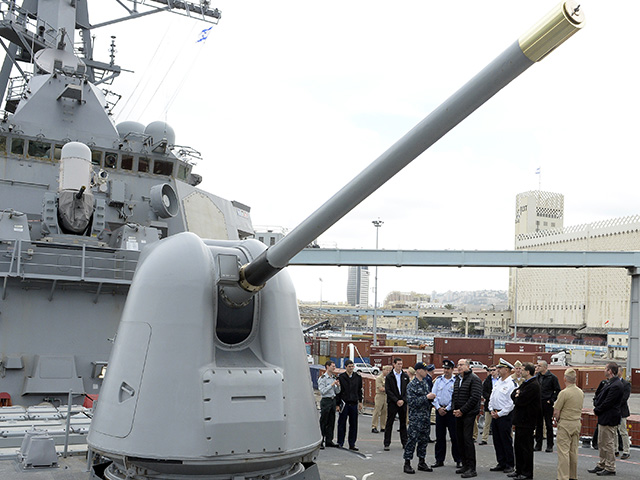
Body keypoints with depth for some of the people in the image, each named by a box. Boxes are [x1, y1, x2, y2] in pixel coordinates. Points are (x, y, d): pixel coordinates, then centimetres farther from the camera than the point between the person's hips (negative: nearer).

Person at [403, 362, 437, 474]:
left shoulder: (425, 383, 12)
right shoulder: (411, 385, -12)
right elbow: (412, 402, -20)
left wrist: (431, 397, 0)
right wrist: (426, 397, -20)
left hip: (425, 417, 7)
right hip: (415, 417, -7)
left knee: (423, 440, 12)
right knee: (412, 440, -5)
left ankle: (421, 462, 21)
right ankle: (407, 464, 2)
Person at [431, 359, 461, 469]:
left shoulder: (456, 381, -5)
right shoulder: (438, 380, 9)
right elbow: (434, 395, 8)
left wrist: (447, 409, -9)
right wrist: (438, 408, -4)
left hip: (451, 410, -4)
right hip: (439, 410, 4)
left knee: (455, 436, -1)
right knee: (440, 436, 7)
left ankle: (458, 460, 8)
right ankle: (439, 460, 15)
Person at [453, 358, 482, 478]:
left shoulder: (474, 379, -9)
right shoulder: (457, 379, 16)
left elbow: (475, 397, -16)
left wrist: (462, 410, -15)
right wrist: (455, 409, 6)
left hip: (468, 413, -8)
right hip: (458, 414, 8)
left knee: (467, 438, -11)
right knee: (460, 438, 9)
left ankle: (472, 468, -7)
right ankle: (465, 465, 19)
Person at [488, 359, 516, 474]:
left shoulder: (511, 384, -13)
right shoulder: (497, 382, 13)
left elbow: (511, 403, -16)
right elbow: (492, 397, 18)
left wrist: (499, 414, -14)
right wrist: (491, 410, 4)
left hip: (505, 416, -8)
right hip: (495, 415, 8)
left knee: (506, 440, -3)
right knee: (497, 440, 11)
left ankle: (510, 465, 8)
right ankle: (501, 463, 20)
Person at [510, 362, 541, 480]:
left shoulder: (533, 385, -18)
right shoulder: (525, 383, 15)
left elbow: (520, 401, -22)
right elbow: (513, 395, 13)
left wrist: (517, 397, -2)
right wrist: (517, 395, -7)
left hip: (526, 421, -10)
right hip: (521, 420, 10)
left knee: (526, 447, -1)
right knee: (517, 446, 15)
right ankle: (519, 470, 24)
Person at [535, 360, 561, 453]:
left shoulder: (552, 377, -7)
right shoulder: (537, 376, 8)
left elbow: (558, 391, -4)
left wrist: (551, 400, -10)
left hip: (547, 404, -5)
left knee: (549, 425, 3)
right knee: (538, 425, 9)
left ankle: (550, 446, 11)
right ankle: (538, 444, 17)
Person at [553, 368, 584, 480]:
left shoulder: (564, 393, -17)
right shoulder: (581, 393, 6)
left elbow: (556, 412, -13)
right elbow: (579, 410, 15)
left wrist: (557, 419, 6)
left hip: (565, 424, -7)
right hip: (577, 423, 7)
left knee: (563, 451, -4)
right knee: (573, 451, 14)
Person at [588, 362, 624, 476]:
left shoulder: (616, 386, -21)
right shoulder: (610, 383, 12)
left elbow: (607, 403, -21)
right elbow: (600, 396, 18)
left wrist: (597, 410, -9)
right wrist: (596, 404, 1)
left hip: (609, 420, -10)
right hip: (603, 418, 10)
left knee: (608, 443, -1)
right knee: (601, 443, 17)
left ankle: (610, 468, 9)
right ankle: (602, 465, 27)